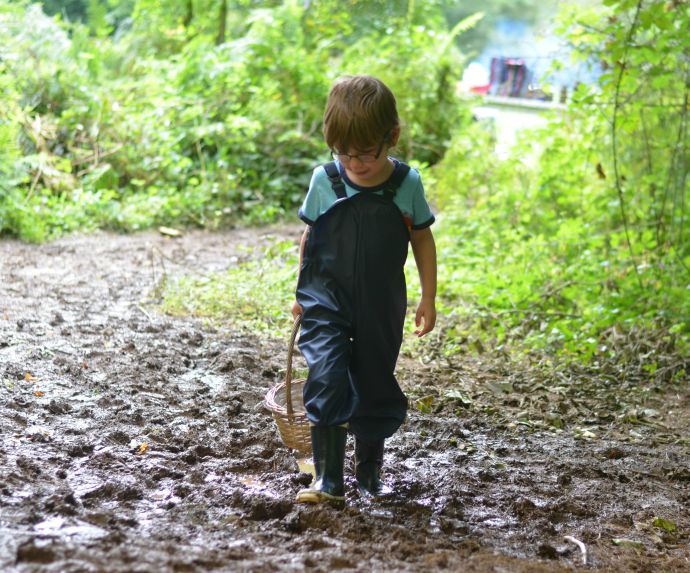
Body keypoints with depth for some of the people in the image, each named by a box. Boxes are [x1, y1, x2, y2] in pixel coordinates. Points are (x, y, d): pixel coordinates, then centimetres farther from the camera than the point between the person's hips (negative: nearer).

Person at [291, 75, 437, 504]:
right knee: (327, 380, -16)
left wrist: (429, 298, 6)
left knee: (375, 388, 10)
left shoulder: (407, 184, -7)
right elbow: (310, 236, 6)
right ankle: (328, 480, -8)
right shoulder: (325, 180, -7)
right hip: (327, 301, -1)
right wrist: (303, 293, 11)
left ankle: (370, 472, 29)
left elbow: (422, 238, 6)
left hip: (382, 307, 1)